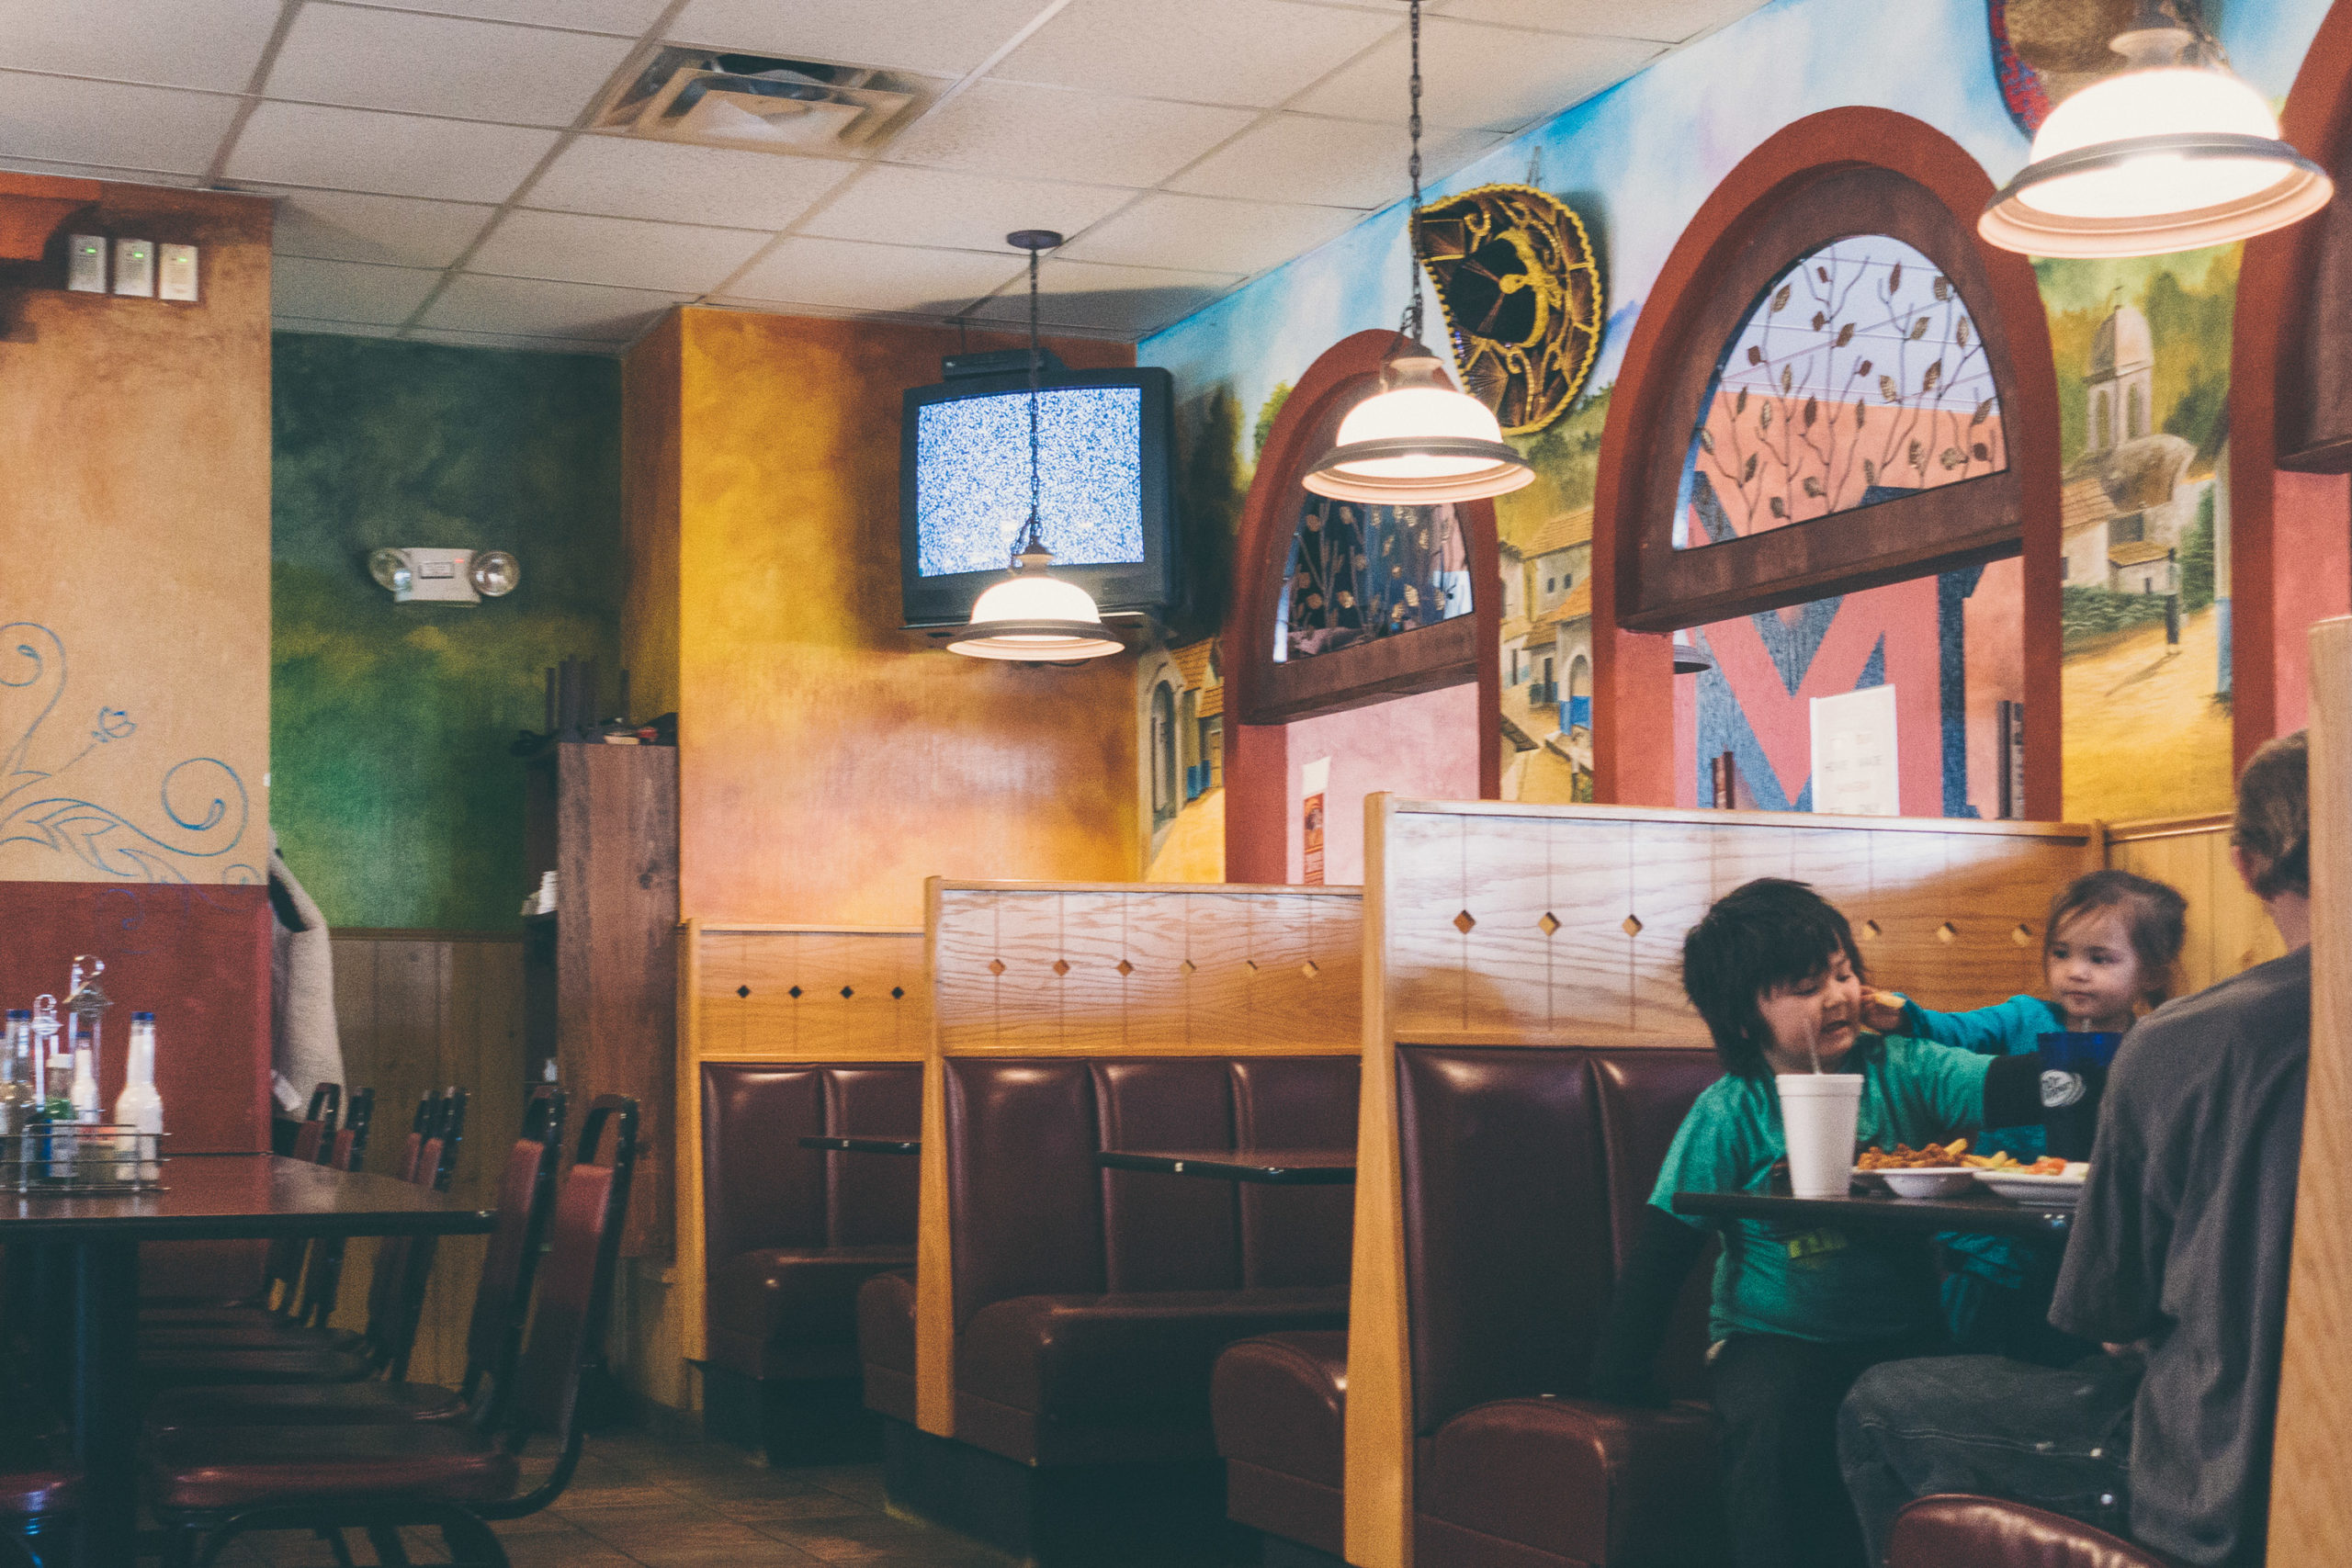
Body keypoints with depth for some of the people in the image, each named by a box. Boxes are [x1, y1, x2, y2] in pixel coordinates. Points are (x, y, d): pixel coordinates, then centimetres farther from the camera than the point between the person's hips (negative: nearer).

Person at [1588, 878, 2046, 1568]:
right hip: (1775, 1339, -2)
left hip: (1904, 1331, 2)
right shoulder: (1728, 1114, -2)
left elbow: (2006, 1087, -10)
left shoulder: (1899, 1071, 4)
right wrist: (1621, 1370, -13)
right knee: (1773, 1416, -32)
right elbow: (1665, 1243, -4)